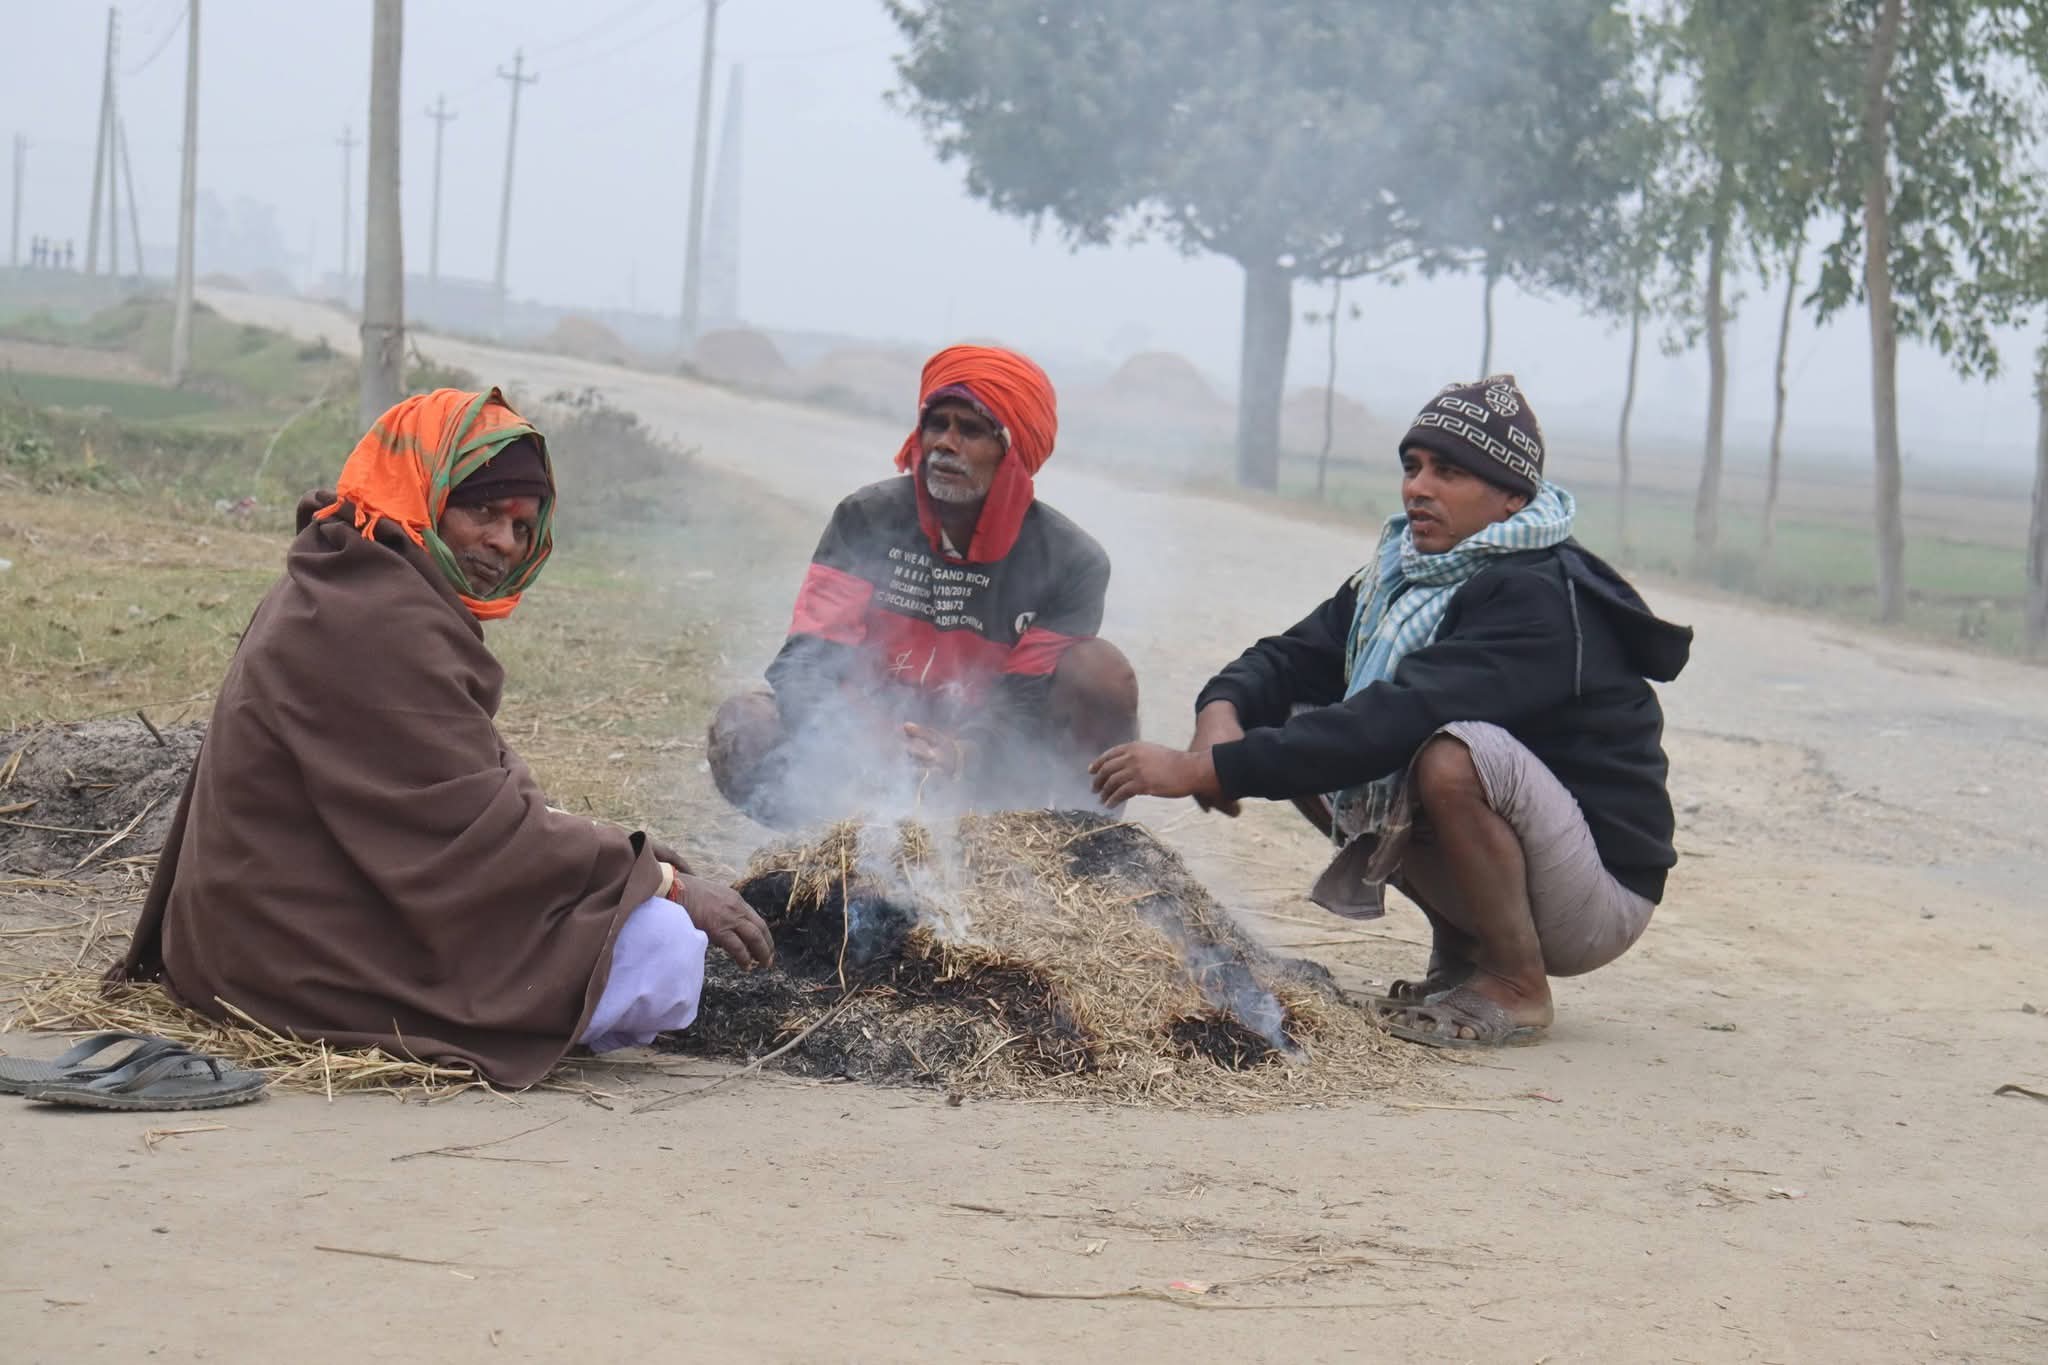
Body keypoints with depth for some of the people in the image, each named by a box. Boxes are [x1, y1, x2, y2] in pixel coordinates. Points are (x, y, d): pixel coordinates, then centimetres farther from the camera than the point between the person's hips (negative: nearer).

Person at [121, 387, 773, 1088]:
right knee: (667, 954, -19)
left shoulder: (333, 591, 14)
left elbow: (470, 795, 15)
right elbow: (481, 832, -21)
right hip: (319, 967, -11)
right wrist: (666, 879, -15)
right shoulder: (375, 624, -21)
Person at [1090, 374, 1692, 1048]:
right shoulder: (1401, 576, 5)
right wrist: (1222, 709, -24)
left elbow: (1398, 719, -34)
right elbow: (1291, 658, 2)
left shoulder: (1542, 597, -23)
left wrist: (1210, 768, -36)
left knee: (1451, 755, -34)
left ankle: (1517, 986, -12)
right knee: (1300, 730, -2)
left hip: (1600, 895, -8)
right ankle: (1460, 952, 8)